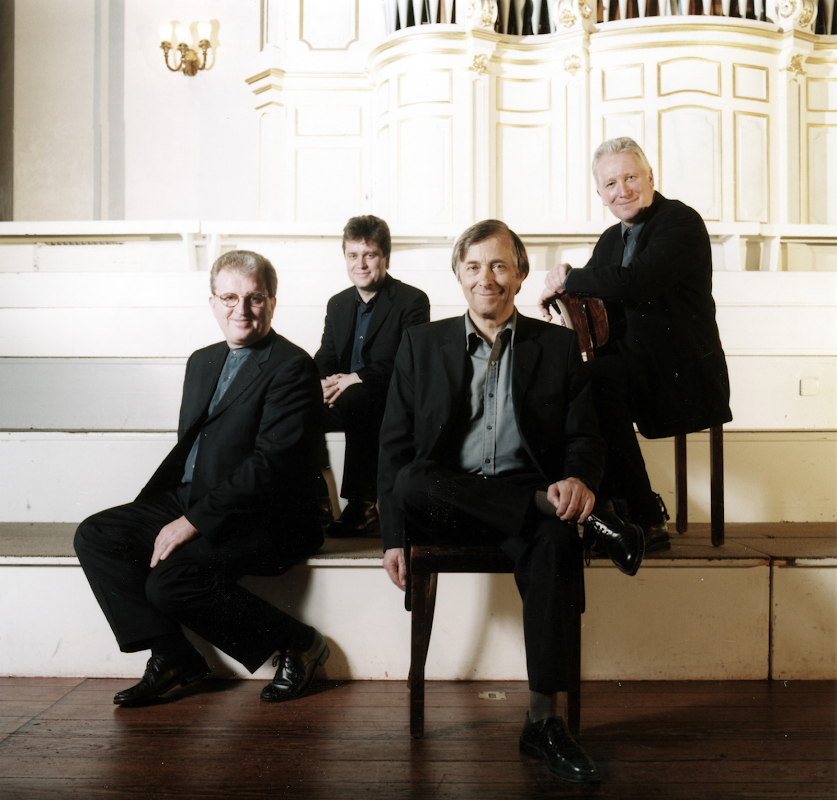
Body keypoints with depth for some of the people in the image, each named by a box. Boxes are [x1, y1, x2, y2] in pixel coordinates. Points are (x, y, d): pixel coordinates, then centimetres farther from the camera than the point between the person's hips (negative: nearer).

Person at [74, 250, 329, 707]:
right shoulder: (202, 362, 18)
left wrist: (194, 521, -21)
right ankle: (171, 656, -1)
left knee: (171, 579, -27)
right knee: (95, 536, -8)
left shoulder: (292, 366, -10)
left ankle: (297, 644, -6)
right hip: (186, 500, 8)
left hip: (256, 517, -8)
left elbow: (271, 463, -19)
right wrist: (145, 509, 5)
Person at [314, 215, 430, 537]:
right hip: (344, 400, 6)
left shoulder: (412, 300, -3)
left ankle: (363, 506, -30)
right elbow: (324, 359, 14)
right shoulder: (337, 304, 17)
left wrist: (358, 378, -23)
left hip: (390, 402, -5)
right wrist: (323, 382, -11)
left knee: (354, 400, -36)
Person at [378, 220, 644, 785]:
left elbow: (585, 437, 8)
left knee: (556, 541, -34)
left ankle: (544, 721, -24)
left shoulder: (558, 346, 12)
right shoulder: (421, 344, 12)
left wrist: (578, 479, -18)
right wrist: (394, 537, -3)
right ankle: (570, 514, -26)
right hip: (442, 508, 1)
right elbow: (396, 447, 8)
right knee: (412, 482, -33)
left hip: (528, 498, 0)